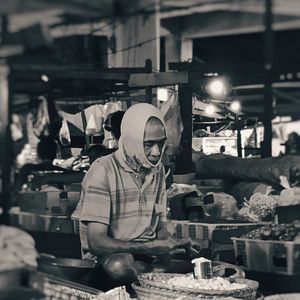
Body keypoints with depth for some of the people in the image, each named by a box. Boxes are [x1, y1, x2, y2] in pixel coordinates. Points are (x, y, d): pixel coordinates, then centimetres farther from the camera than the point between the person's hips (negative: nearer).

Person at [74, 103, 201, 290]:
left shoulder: (158, 170, 8)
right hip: (106, 257, -5)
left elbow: (160, 229, 13)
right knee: (120, 265, -39)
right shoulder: (103, 171, -14)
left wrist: (175, 244, -11)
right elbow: (96, 242, -19)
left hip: (148, 255, 5)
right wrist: (151, 247, -28)